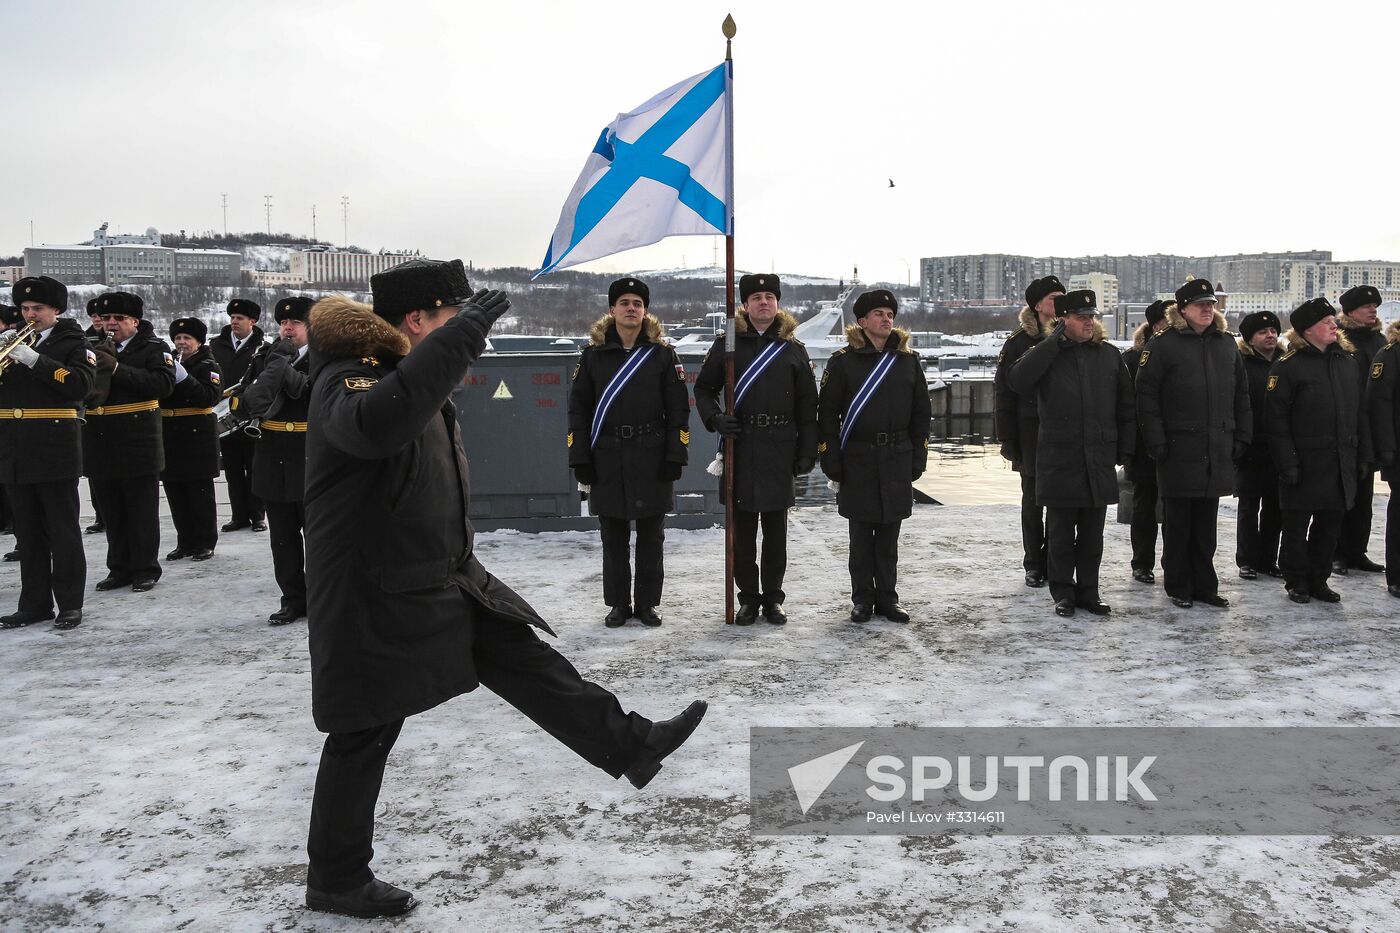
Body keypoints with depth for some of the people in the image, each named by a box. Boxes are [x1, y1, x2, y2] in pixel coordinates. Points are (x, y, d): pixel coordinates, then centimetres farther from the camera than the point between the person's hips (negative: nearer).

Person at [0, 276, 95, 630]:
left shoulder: (72, 343, 0)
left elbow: (79, 385, -16)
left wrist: (34, 360, -20)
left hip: (55, 451, -6)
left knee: (63, 532, 0)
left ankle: (70, 604, 5)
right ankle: (34, 603, 18)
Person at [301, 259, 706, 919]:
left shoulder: (415, 371, 12)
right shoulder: (351, 376, -21)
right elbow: (375, 427, -45)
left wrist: (459, 559, 28)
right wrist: (457, 340, -43)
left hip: (445, 579, 9)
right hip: (376, 600, -9)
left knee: (525, 660, 8)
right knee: (363, 738, 4)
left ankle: (630, 744, 16)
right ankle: (335, 881, 20)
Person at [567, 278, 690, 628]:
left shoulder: (663, 354, 3)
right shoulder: (593, 355, 5)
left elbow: (678, 409, 1)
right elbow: (578, 409, 4)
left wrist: (675, 457, -7)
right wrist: (580, 460, -3)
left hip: (652, 460, -1)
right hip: (607, 460, 1)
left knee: (651, 537, 7)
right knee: (613, 538, 8)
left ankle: (647, 604, 18)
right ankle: (618, 605, 19)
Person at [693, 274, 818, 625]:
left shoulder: (793, 349, 8)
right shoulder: (727, 344, 6)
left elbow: (807, 405, 8)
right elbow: (703, 388, 11)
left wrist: (807, 452, 2)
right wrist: (714, 418, -8)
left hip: (780, 448, 0)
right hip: (740, 445, 0)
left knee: (775, 527, 6)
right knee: (743, 526, 4)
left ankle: (773, 597, 16)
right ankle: (748, 598, 15)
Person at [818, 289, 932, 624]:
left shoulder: (908, 360, 9)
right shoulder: (843, 361, -1)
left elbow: (921, 412, 12)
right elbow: (827, 412, -2)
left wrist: (918, 456, 6)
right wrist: (831, 459, -7)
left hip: (897, 458, 3)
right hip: (857, 460, -2)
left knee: (889, 533, 9)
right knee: (861, 534, 5)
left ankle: (887, 597, 18)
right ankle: (862, 599, 15)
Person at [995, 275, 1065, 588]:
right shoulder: (1019, 343, -1)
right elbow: (1003, 393, -2)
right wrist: (1008, 439, -7)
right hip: (1032, 434, -2)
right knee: (1033, 501, 7)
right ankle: (1034, 565, 17)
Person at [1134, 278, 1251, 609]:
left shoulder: (1227, 343, 12)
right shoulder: (1162, 345, -5)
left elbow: (1241, 394, 16)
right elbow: (1147, 397, -8)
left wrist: (1241, 437, 9)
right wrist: (1157, 443, -13)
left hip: (1218, 452, 5)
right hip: (1179, 451, -5)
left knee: (1206, 525, 12)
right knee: (1178, 523, 4)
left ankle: (1205, 586, 21)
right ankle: (1178, 587, 14)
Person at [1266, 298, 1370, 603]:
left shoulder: (1349, 361, 10)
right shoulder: (1288, 367, -8)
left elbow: (1360, 413, 13)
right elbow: (1277, 419, -11)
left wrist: (1363, 456, 9)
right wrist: (1287, 463, -15)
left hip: (1342, 462, 5)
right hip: (1305, 462, -5)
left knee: (1330, 523, 11)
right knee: (1297, 525, 4)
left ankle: (1318, 580, 23)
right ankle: (1297, 582, 17)